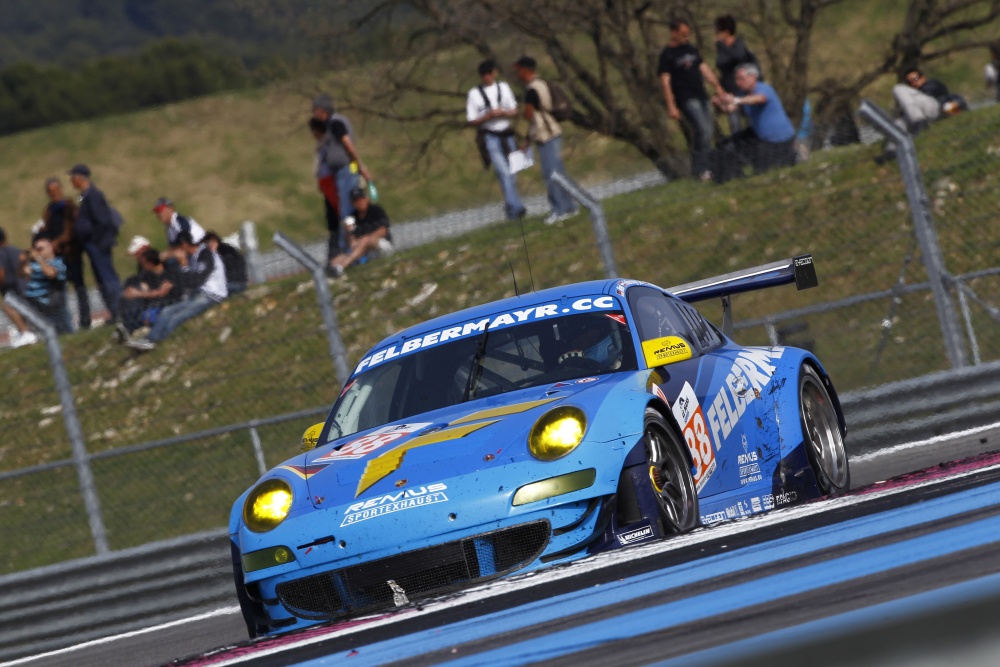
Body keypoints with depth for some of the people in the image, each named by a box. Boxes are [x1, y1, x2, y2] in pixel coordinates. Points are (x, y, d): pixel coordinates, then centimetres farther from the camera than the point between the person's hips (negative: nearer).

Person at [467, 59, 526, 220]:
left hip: (507, 135, 4)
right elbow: (472, 121, -2)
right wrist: (488, 116, -18)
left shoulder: (503, 88, 9)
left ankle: (511, 207, 18)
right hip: (491, 137, -4)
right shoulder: (474, 94, -2)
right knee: (504, 172, -16)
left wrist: (503, 113, -10)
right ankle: (516, 207, -20)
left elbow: (514, 112, 11)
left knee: (511, 174, 6)